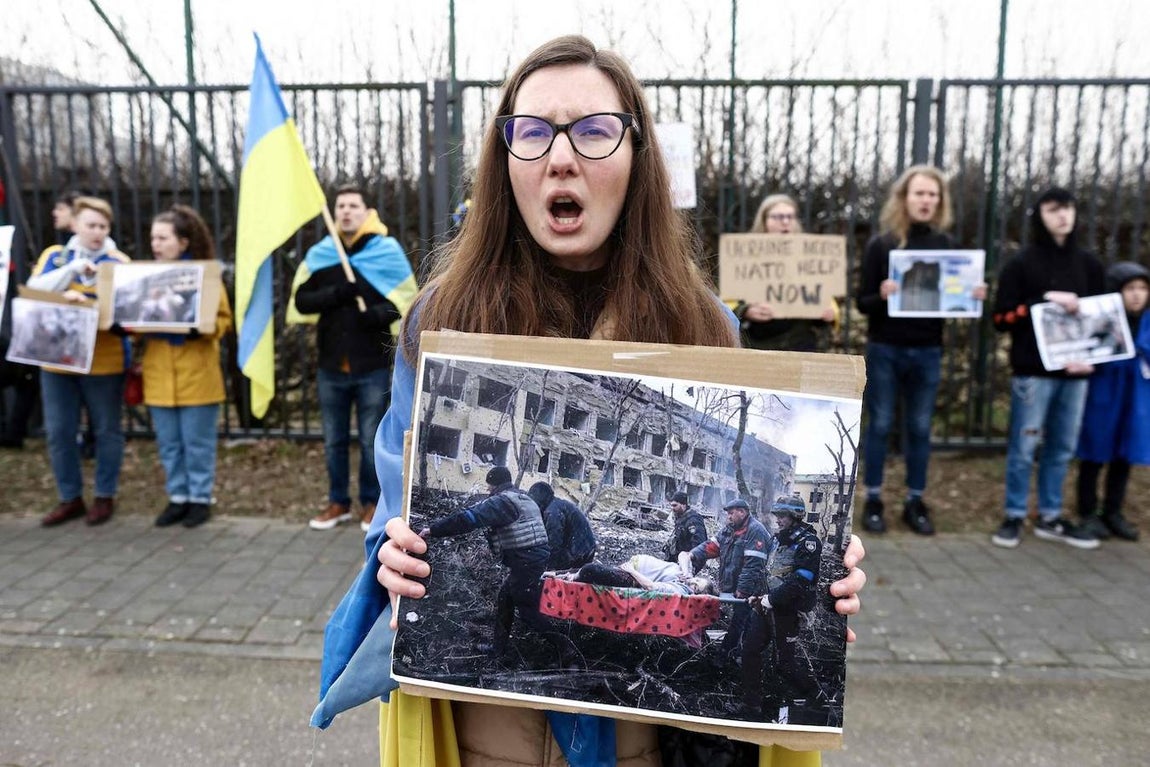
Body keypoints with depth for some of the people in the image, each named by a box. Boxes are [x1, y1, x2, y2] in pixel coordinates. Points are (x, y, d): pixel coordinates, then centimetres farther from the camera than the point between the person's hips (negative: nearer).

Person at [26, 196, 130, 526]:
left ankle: (105, 496, 19)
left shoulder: (119, 262, 0)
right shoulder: (54, 256, 9)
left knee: (106, 430, 5)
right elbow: (34, 289, -6)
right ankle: (70, 498, 21)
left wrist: (84, 300, -22)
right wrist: (73, 269, -15)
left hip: (103, 360, -3)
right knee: (58, 432, 8)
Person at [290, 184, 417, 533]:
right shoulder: (318, 254, 8)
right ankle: (338, 502, 27)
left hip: (372, 366, -3)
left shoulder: (387, 251, -2)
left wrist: (379, 312, -20)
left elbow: (407, 300, -1)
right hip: (331, 366, 3)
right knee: (334, 440, 12)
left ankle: (371, 503, 21)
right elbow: (302, 299, 4)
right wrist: (334, 295, -15)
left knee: (371, 440, 6)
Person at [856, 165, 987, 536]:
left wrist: (973, 297, -10)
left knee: (920, 428, 8)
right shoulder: (881, 244, -4)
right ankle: (873, 501, 12)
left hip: (928, 352, 3)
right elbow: (863, 302, -6)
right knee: (880, 425, 3)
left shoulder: (947, 245, 6)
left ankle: (915, 502, 18)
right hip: (885, 350, -3)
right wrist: (882, 295, -27)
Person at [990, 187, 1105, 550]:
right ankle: (1014, 517, 10)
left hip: (1076, 372, 5)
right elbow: (1002, 318, -6)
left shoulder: (1089, 265, 14)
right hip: (1033, 372, -4)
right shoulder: (1021, 264, -1)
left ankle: (1050, 518, 20)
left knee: (1063, 449, 9)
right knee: (1023, 448, -1)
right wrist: (1045, 300, -16)